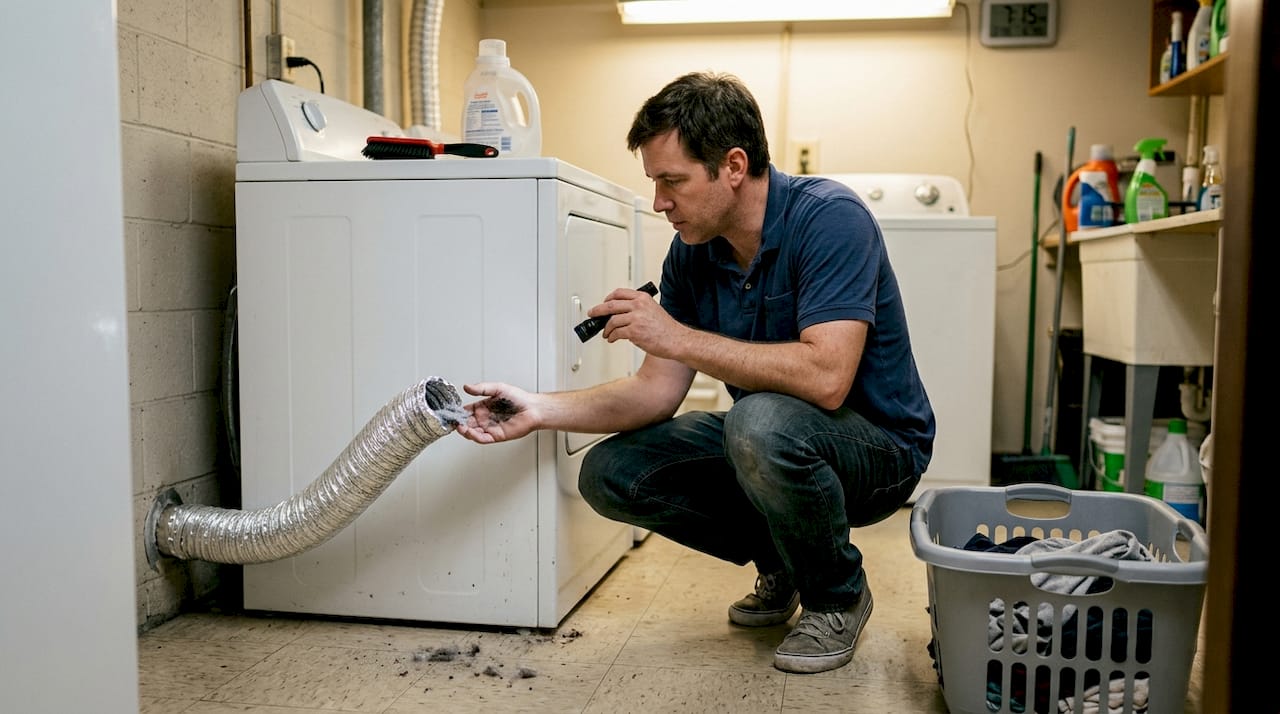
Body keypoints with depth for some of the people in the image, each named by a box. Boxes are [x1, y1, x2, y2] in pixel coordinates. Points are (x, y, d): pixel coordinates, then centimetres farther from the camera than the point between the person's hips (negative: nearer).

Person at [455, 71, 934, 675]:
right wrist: (539, 410, -12)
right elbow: (657, 392, -1)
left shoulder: (829, 219, -23)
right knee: (610, 474, -7)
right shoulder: (692, 252, -2)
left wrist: (678, 337, -32)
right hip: (762, 444, 7)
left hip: (879, 449, -7)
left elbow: (825, 377, -36)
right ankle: (779, 565, 13)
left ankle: (837, 595, -7)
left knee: (762, 421, -38)